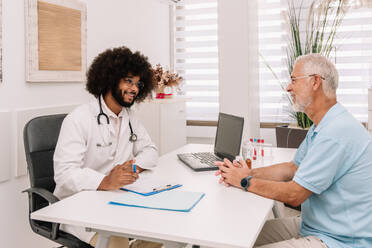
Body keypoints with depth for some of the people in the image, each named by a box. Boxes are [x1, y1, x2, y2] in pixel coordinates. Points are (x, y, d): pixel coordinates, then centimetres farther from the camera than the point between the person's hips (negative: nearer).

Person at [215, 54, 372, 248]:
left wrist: (246, 182, -10)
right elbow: (293, 168, 15)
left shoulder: (337, 132, -27)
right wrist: (250, 173, 1)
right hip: (312, 225, 10)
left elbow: (294, 195, -24)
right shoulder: (319, 127, 9)